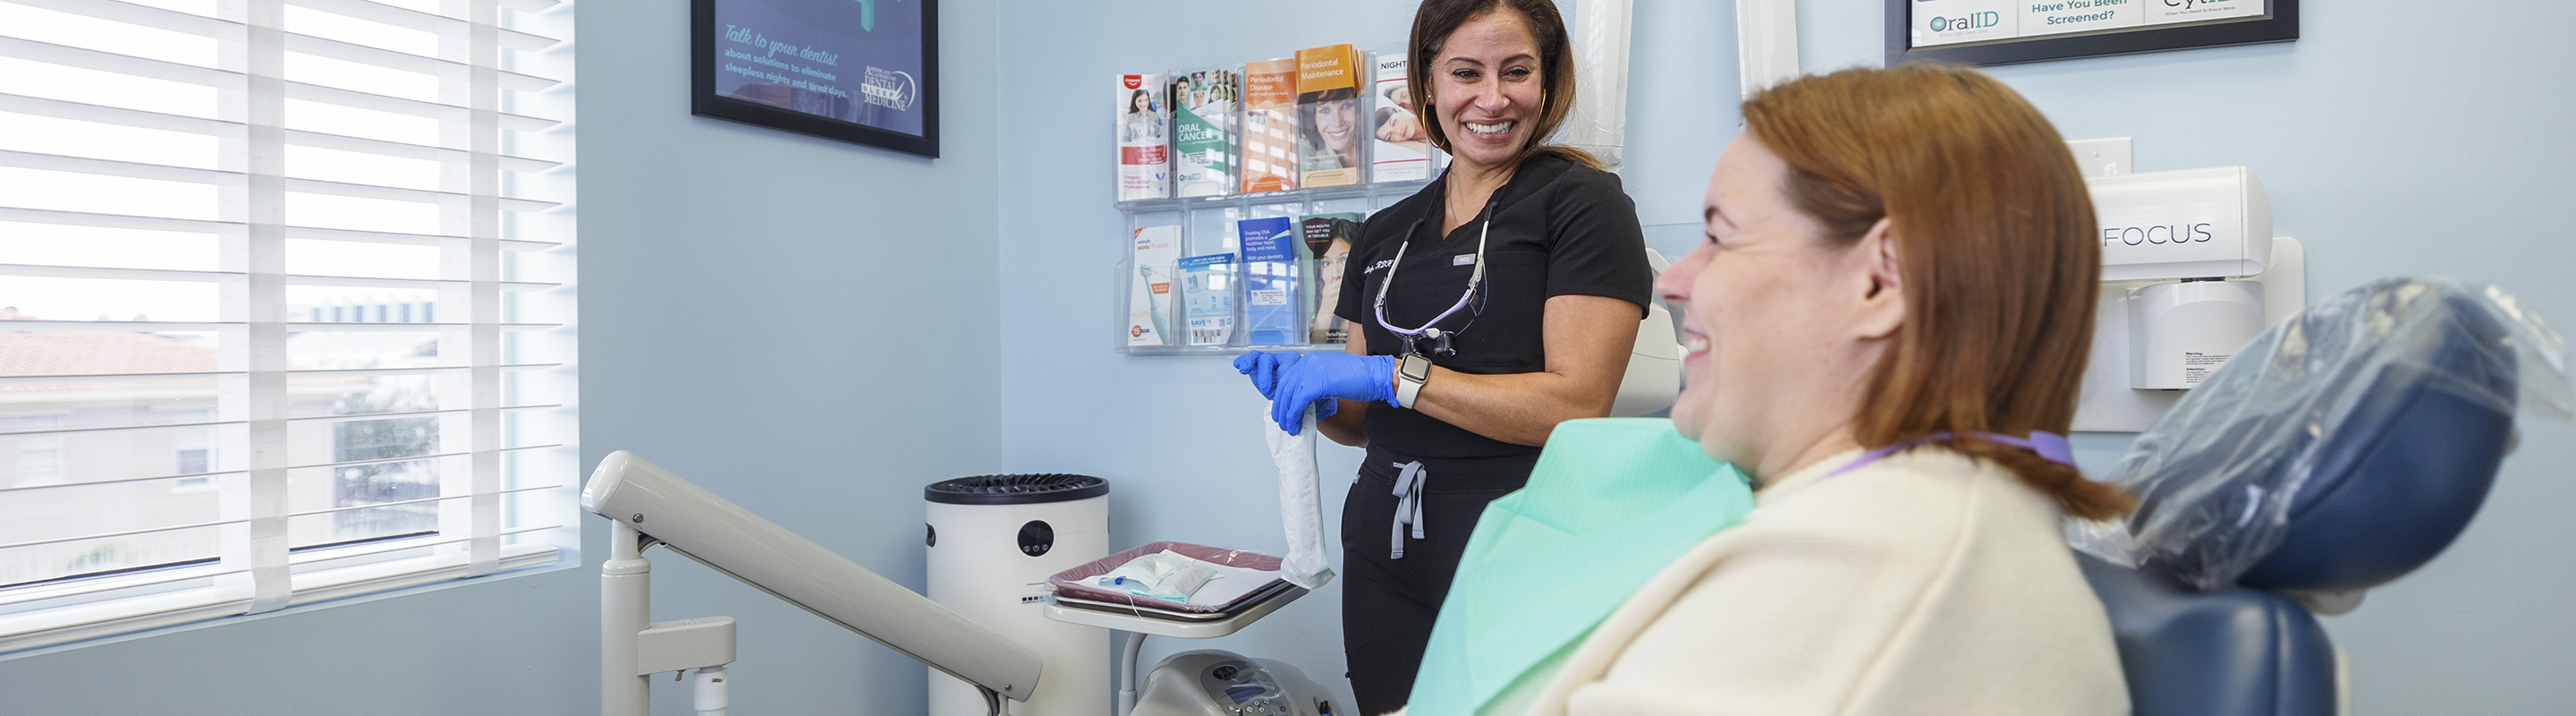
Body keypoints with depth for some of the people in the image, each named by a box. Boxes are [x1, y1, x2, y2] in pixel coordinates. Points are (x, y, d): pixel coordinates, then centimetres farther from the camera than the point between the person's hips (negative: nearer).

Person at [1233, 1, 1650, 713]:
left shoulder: (1582, 200, -5)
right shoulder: (1385, 234, 12)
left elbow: (1577, 403, -16)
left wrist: (1390, 375, -18)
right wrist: (1307, 390, -5)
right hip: (1384, 559, 5)